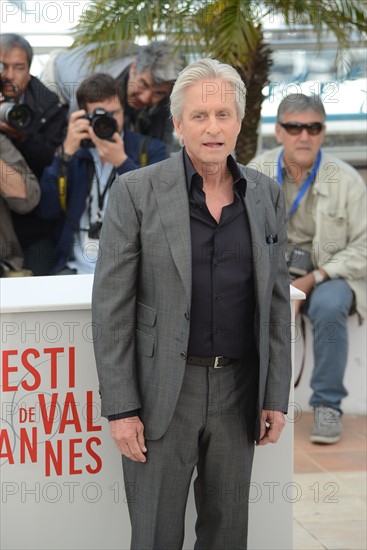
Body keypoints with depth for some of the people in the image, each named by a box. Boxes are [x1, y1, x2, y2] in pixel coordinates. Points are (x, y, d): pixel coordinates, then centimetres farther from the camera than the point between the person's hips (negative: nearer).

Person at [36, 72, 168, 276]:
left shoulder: (149, 150, 7)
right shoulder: (73, 151, 12)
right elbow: (46, 210, 0)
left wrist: (121, 161, -15)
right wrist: (66, 152, -8)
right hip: (76, 269, 2)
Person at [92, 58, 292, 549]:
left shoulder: (266, 195, 4)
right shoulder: (136, 192, -7)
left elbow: (276, 298, 9)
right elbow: (112, 305, -8)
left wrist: (276, 396, 5)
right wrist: (120, 408, -11)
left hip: (239, 387, 4)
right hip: (162, 390, -3)